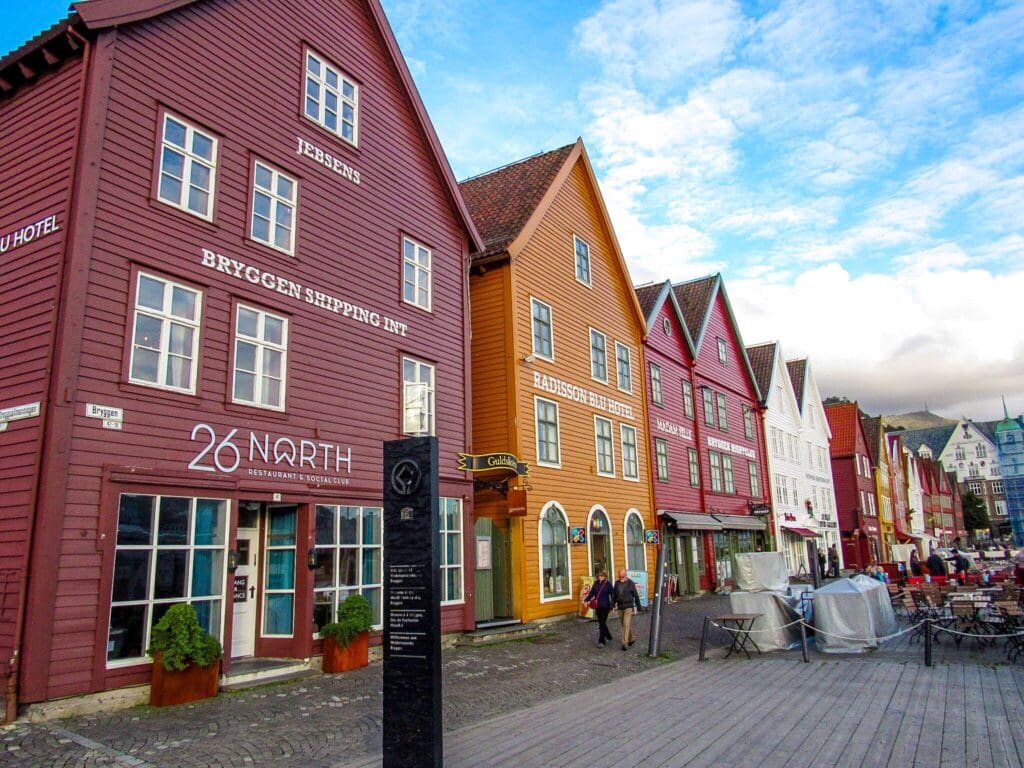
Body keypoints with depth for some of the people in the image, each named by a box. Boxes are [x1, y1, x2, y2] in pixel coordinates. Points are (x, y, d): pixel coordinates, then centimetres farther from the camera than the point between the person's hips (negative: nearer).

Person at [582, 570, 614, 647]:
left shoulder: (608, 584, -7)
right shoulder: (595, 583, 4)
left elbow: (612, 595, -4)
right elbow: (591, 593, 5)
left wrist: (612, 607, -7)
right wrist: (586, 600, -10)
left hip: (605, 607, -5)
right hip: (597, 606, 5)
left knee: (602, 623, -6)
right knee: (601, 622, 14)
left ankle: (601, 641, 0)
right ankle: (608, 637, 34)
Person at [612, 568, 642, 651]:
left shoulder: (630, 583, -7)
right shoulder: (617, 583, 4)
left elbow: (636, 595, -2)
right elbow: (614, 595, 9)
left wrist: (638, 607, 1)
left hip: (628, 607, -5)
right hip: (620, 607, 5)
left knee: (626, 625, -11)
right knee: (625, 625, 15)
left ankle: (625, 643, -10)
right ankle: (631, 639, 34)